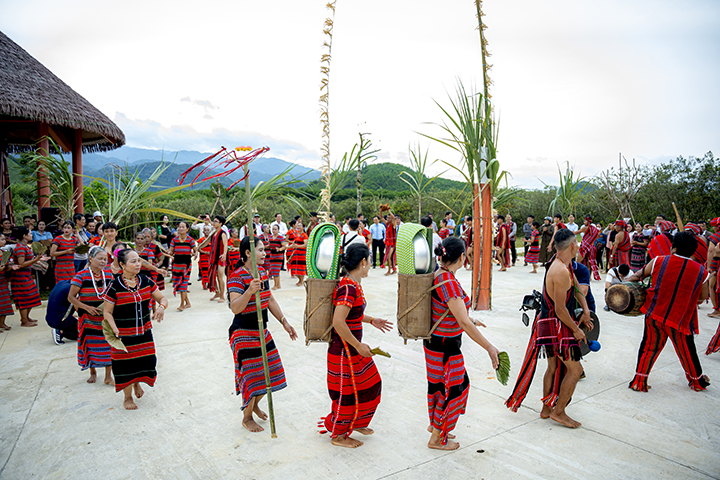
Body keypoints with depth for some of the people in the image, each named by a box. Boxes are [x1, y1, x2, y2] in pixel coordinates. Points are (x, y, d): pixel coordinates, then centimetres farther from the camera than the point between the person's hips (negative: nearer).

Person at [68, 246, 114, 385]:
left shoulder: (108, 275, 1)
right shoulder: (81, 275, -11)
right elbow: (71, 297, -9)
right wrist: (87, 307, -19)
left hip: (106, 316, 2)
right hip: (88, 318, -2)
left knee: (107, 344, 2)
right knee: (90, 344, 10)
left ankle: (108, 375, 16)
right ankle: (93, 372, 33)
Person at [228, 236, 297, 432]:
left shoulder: (263, 272, 5)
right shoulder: (237, 277, -20)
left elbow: (270, 300, 14)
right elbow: (235, 308, -31)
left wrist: (284, 321, 11)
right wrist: (249, 291, -47)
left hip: (262, 331, 8)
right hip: (243, 334, -8)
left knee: (269, 371, 15)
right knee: (251, 374, 1)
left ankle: (255, 404, 41)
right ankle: (247, 418, 24)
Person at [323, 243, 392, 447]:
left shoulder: (353, 285, 5)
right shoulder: (348, 288, -25)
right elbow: (338, 321, -31)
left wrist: (372, 320, 18)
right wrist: (359, 346, -23)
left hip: (354, 348, 10)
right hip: (344, 351, -10)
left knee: (370, 383, 23)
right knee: (347, 393, 7)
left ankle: (356, 422, 43)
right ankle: (338, 435, 28)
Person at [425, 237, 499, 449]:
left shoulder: (438, 275, 0)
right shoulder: (450, 284, -28)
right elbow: (464, 323, -29)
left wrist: (469, 320, 28)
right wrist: (489, 348, -24)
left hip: (435, 341, 9)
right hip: (445, 346, -9)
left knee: (439, 384, 24)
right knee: (453, 388, 8)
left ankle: (435, 423, 44)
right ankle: (436, 438, 24)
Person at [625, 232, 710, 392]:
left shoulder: (659, 261, -7)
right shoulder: (701, 272, -5)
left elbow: (638, 276, 4)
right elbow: (702, 297, 7)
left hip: (654, 314, 0)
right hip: (680, 319, 0)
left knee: (649, 347, 13)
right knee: (687, 351, 19)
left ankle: (639, 381, 17)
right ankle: (697, 380, 41)